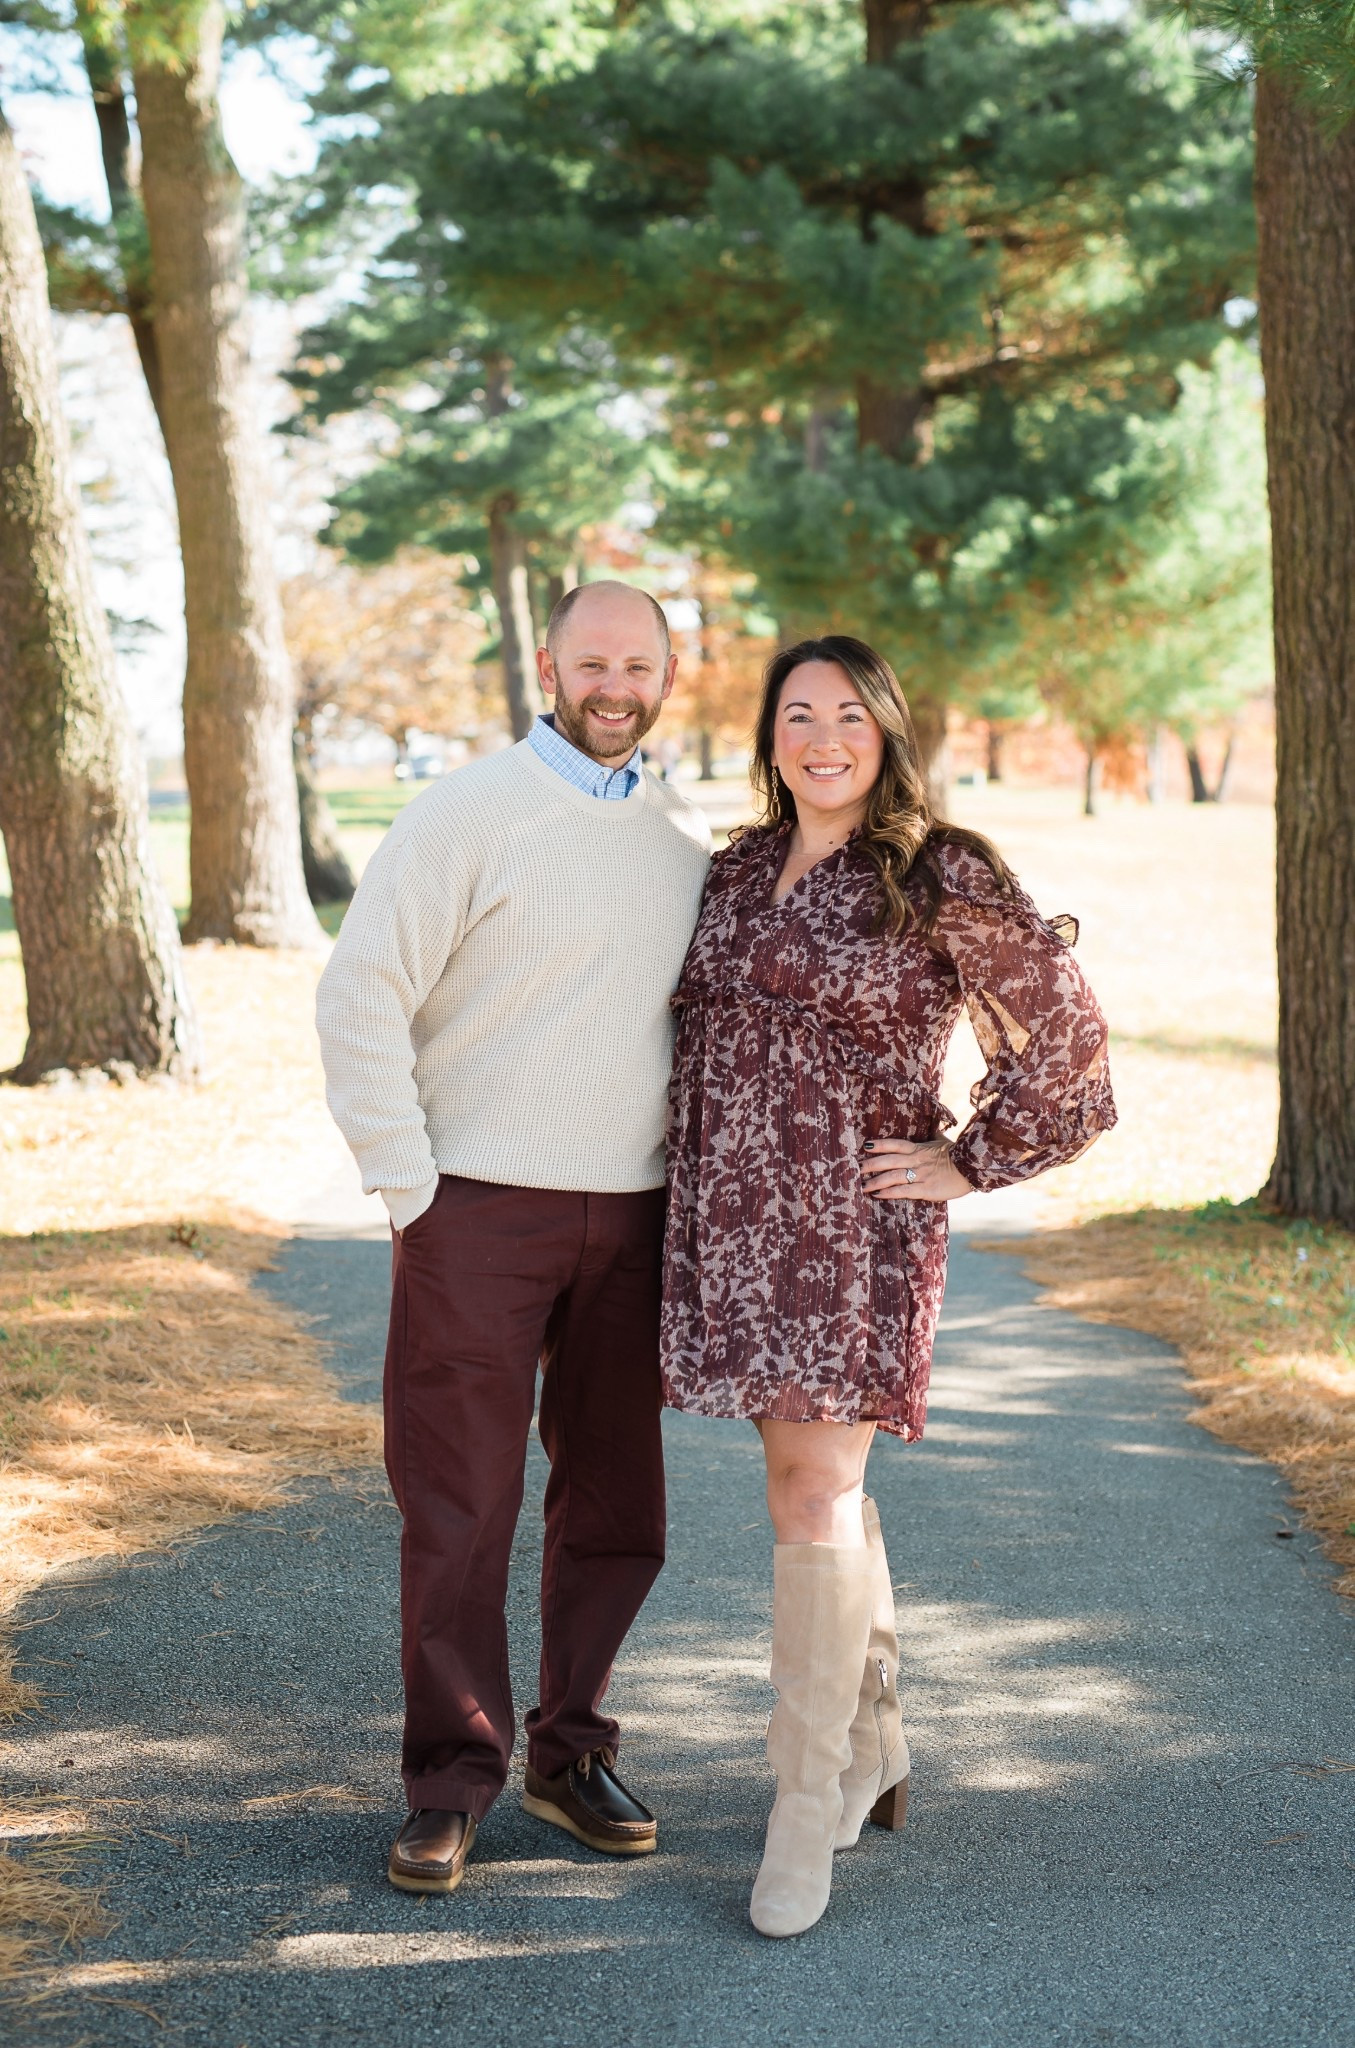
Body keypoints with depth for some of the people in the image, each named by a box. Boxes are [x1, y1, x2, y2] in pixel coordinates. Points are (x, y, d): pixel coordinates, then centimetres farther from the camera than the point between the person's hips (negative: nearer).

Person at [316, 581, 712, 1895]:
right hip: (482, 1213, -4)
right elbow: (360, 997, -8)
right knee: (458, 1510, 0)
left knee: (616, 1505, 10)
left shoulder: (692, 845, 11)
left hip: (632, 1218, 5)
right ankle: (450, 1786, 12)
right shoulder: (467, 816, -5)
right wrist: (406, 1190, -11)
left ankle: (570, 1756, 25)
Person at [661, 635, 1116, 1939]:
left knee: (816, 1497, -9)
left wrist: (970, 1163, -4)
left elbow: (1062, 1034, -2)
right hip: (734, 1220, 6)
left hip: (856, 1226, -5)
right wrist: (688, 1202, 17)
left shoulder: (942, 880, -5)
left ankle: (810, 1806, 1)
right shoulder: (735, 873, 11)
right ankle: (876, 1749, 30)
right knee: (821, 1492, 14)